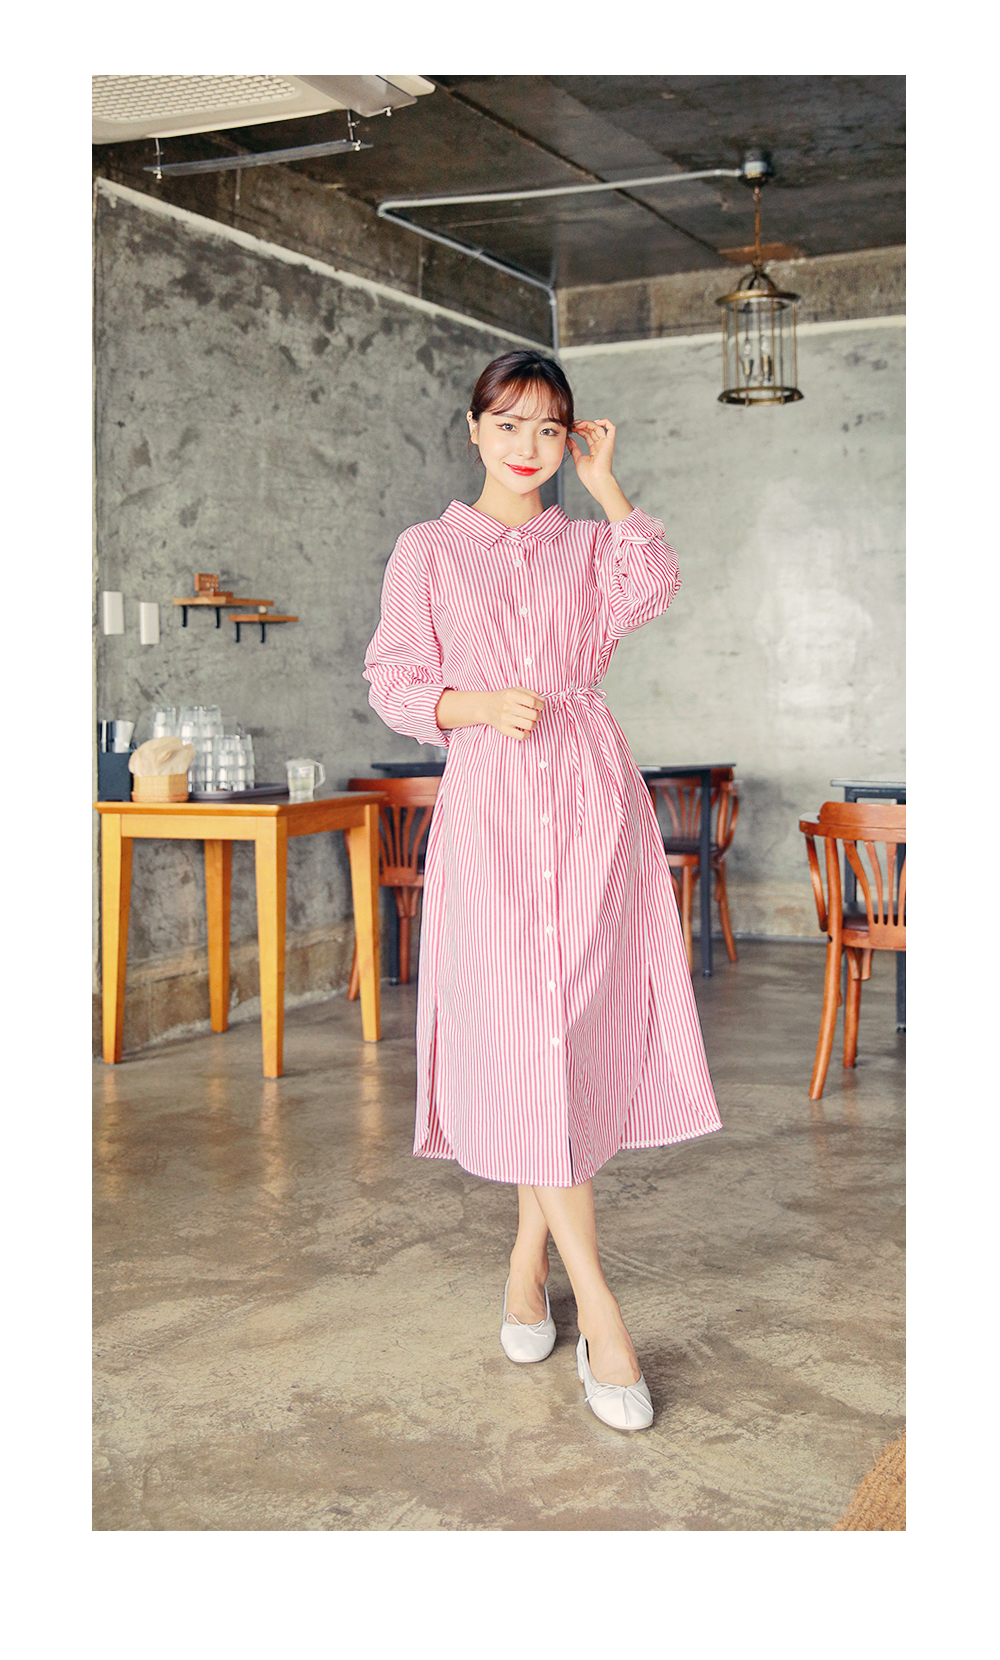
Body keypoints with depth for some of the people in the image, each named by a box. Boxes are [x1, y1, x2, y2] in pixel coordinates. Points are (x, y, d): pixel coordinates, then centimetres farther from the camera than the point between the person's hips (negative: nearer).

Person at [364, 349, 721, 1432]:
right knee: (523, 1039, -9)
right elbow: (393, 681, 8)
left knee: (577, 1032, 0)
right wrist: (475, 704, -10)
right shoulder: (427, 551, 11)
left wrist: (605, 485, 1)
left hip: (594, 796, 2)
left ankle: (529, 1260, 19)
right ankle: (599, 1316, -4)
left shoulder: (589, 544, 15)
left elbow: (652, 587, -7)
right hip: (490, 804, -2)